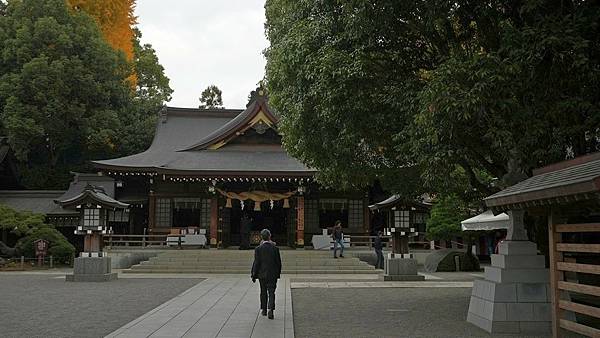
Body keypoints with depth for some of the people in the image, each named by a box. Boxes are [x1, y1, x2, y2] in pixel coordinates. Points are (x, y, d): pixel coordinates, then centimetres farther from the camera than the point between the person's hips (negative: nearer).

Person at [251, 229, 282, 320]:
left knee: (263, 292, 16)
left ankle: (264, 310, 26)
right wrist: (278, 273, 11)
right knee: (271, 292, 1)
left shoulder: (258, 249, -9)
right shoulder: (275, 248, -5)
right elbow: (278, 262, -1)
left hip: (262, 274, 0)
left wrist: (254, 275, -2)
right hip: (273, 274, 0)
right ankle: (271, 309, -15)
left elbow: (256, 263, -9)